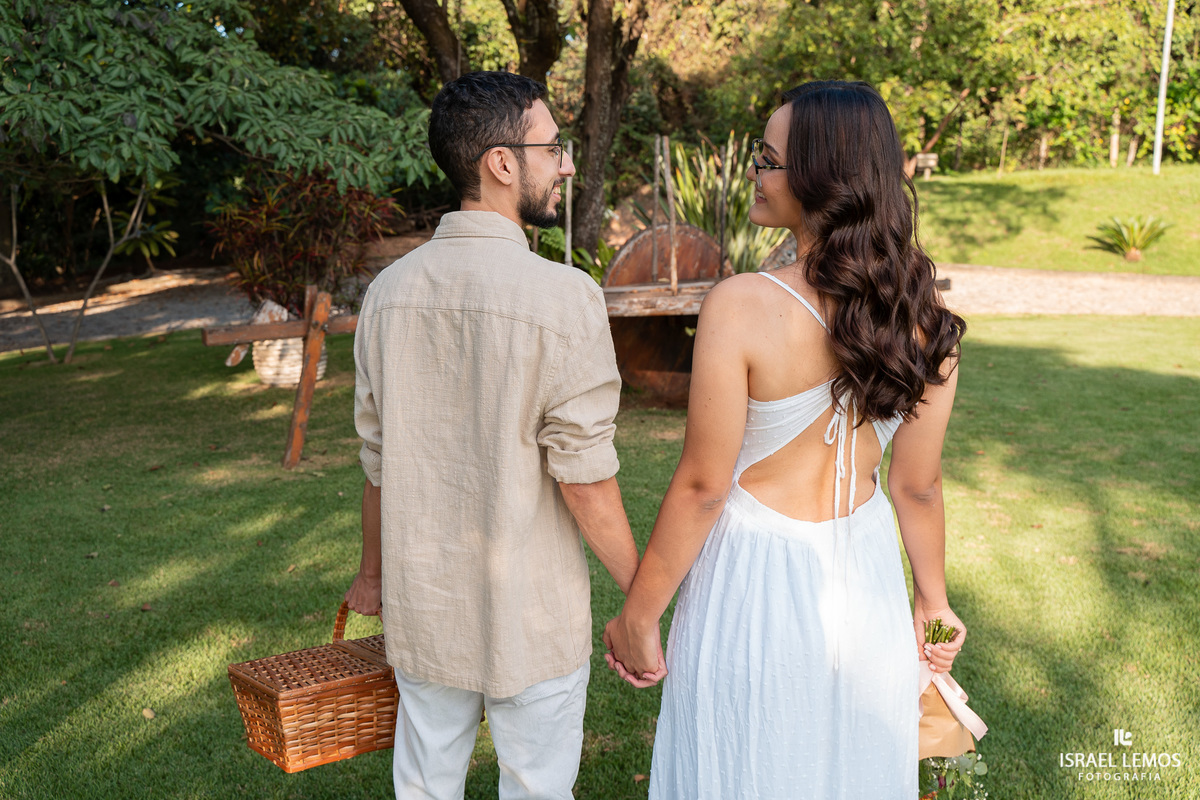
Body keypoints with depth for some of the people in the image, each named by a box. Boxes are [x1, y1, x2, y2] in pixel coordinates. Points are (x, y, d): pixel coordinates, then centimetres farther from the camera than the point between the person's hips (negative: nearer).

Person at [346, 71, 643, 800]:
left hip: (422, 603, 5)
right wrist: (641, 589, -3)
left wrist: (374, 571, 19)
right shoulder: (565, 295, -20)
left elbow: (378, 455, 5)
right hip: (530, 615, -5)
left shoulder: (390, 290, -3)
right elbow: (584, 474, -17)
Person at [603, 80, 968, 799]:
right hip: (867, 584, 5)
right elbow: (919, 485, -1)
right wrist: (933, 599, 16)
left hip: (757, 585, -4)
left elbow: (702, 487, -18)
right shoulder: (924, 311, -9)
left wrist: (638, 616, -6)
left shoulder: (741, 307, -24)